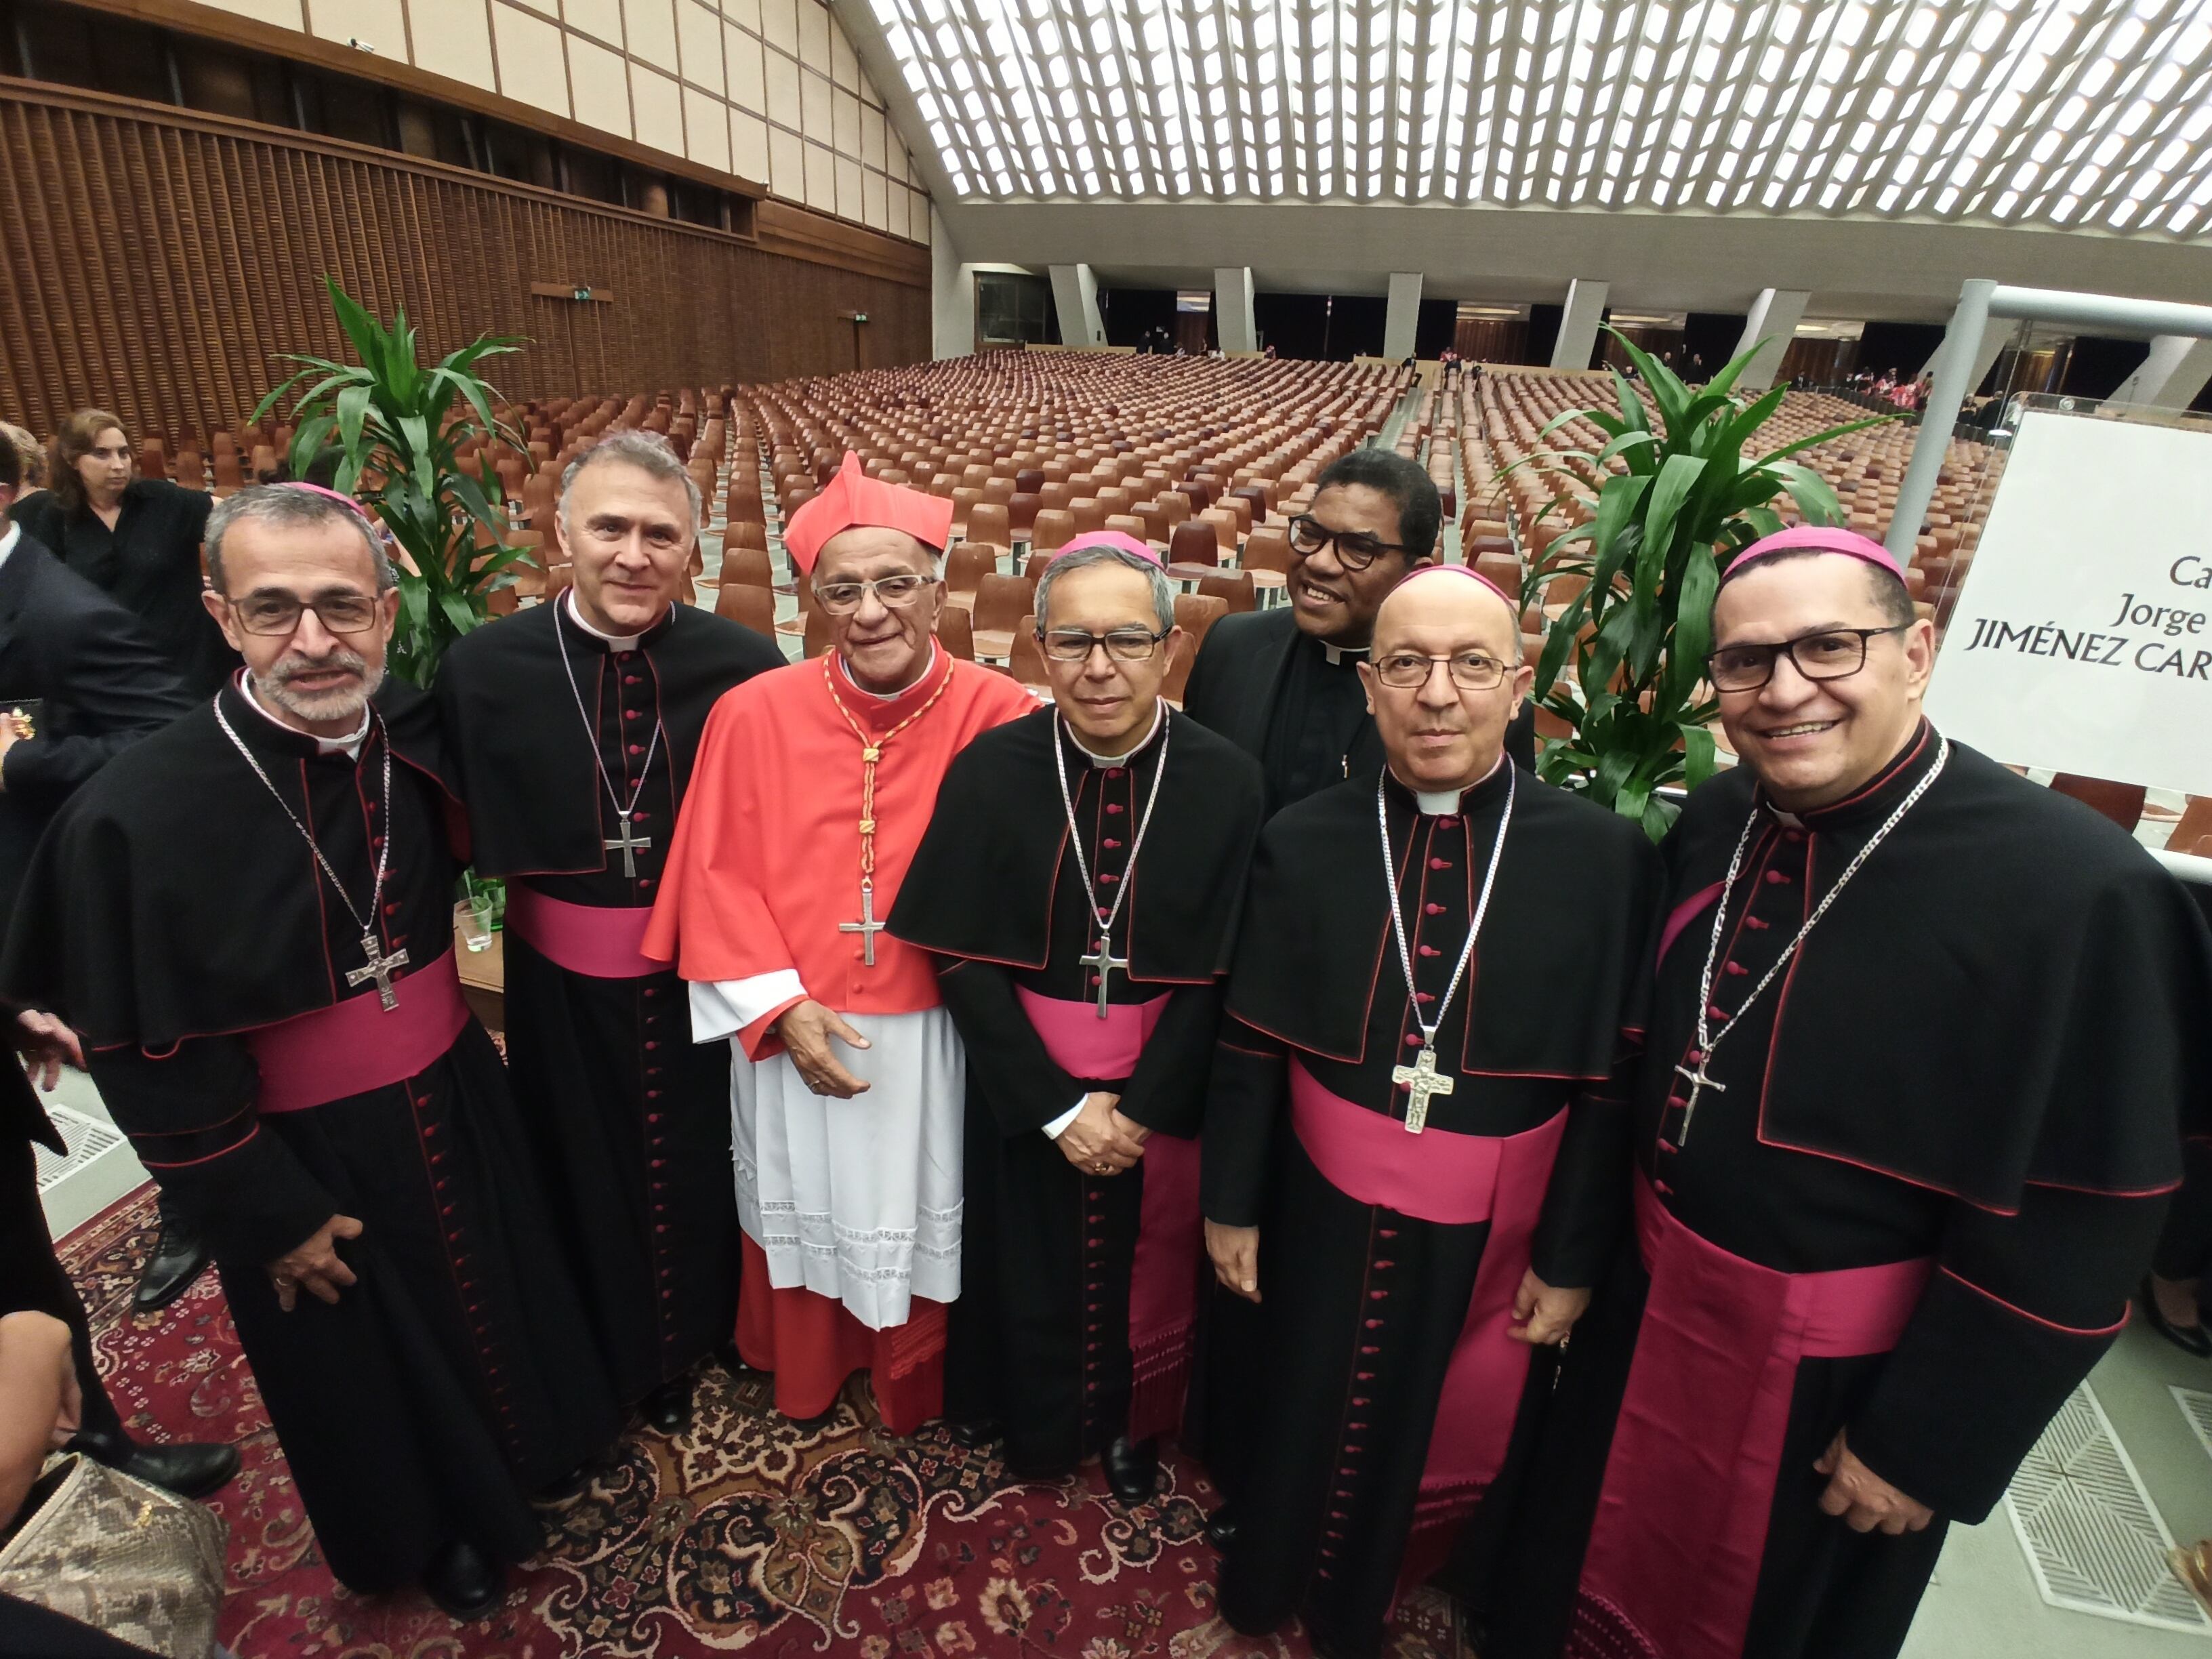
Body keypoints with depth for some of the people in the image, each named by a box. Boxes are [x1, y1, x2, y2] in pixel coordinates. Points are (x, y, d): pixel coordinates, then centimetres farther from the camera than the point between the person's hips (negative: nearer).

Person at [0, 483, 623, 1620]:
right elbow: (147, 1058, -15)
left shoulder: (421, 739, -13)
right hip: (307, 1157, -3)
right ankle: (433, 1528, 50)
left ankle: (519, 1455, 55)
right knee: (369, 1369, 21)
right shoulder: (137, 813, -24)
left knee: (498, 1302, 25)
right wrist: (267, 1214, -10)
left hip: (456, 1104, 4)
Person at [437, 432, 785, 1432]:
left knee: (706, 1165, 22)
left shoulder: (746, 667, -15)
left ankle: (706, 1329, 52)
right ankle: (617, 1357, 52)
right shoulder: (484, 669, -13)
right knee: (588, 1180, 23)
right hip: (564, 986, 1)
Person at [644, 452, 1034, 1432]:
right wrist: (782, 1008, -12)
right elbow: (718, 877, -6)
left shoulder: (999, 717, -15)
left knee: (920, 1216, 21)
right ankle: (804, 1377, 55)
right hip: (792, 1035, 1)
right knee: (807, 1210, 24)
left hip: (937, 1036, -1)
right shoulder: (754, 715, -11)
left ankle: (915, 1387, 51)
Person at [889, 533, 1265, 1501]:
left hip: (1165, 1087, 0)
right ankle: (1040, 1426, 51)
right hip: (1026, 1086, 0)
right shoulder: (990, 770, -14)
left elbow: (1225, 970, -10)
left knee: (1150, 1272, 21)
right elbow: (962, 958, -11)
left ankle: (1134, 1424, 52)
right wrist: (1057, 1105, -14)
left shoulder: (1225, 782, -15)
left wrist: (1142, 1106, -13)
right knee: (1035, 1269, 21)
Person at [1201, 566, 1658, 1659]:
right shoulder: (1302, 841, -11)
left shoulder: (1607, 857, -14)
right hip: (1323, 1208, 0)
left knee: (1449, 1440, 21)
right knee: (1303, 1417, 22)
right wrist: (1231, 1202, 1)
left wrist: (1571, 1258, -2)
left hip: (1489, 1231, 0)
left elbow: (1611, 1082, -7)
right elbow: (1250, 1047, -4)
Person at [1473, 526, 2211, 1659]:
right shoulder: (1711, 825, -7)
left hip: (1844, 1373, -4)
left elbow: (2075, 1222, -19)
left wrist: (1925, 1442, -13)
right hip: (1648, 1308, 4)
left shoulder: (2071, 887, -25)